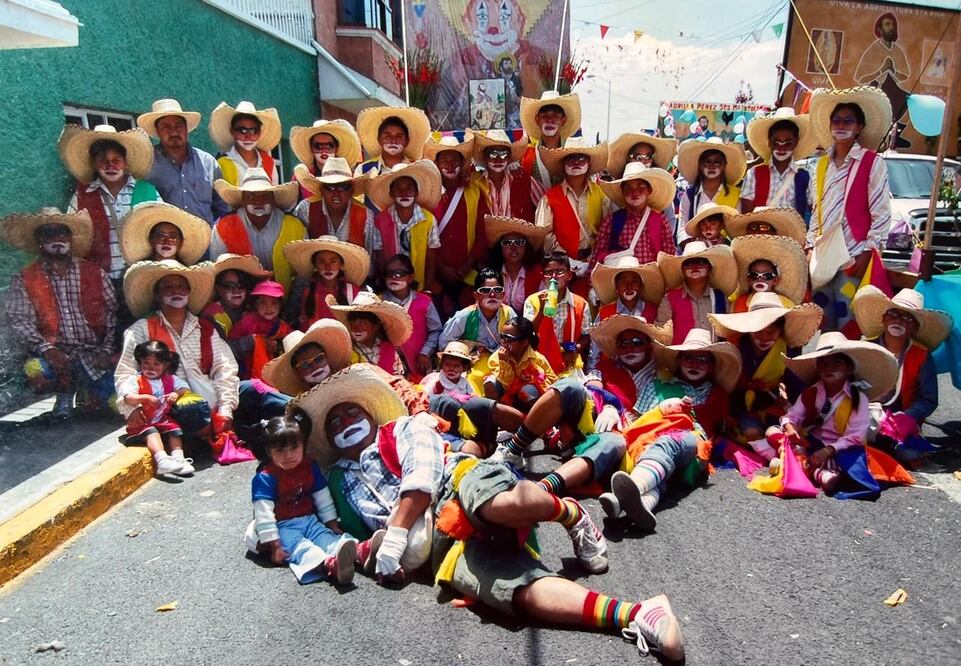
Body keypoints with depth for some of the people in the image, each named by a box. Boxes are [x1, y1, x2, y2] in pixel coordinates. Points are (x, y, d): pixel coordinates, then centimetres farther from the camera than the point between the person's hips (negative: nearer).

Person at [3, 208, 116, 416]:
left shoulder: (94, 272, 9)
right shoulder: (24, 280, 6)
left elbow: (112, 312, 6)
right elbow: (18, 321, -3)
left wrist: (107, 350, -7)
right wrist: (46, 349, -20)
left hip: (94, 353, 0)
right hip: (53, 353, 0)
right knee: (36, 373, -35)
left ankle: (88, 390, 17)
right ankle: (65, 393, 2)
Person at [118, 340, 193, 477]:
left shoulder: (169, 379, 11)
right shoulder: (136, 379, -3)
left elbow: (186, 388, 10)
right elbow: (126, 397, -18)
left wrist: (177, 394, -11)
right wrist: (146, 398, -29)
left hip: (163, 419, 5)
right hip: (142, 422, -5)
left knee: (174, 429, -18)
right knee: (151, 432, -30)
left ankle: (178, 458, -22)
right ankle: (162, 460, -47)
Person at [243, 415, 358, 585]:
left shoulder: (310, 467, 6)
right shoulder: (264, 478, -13)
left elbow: (323, 499, 15)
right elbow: (263, 513, -17)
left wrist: (332, 524, 14)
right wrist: (273, 545, -20)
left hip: (308, 519, 5)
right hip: (282, 526, -5)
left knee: (325, 536, -23)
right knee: (297, 545, -33)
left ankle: (358, 551, -53)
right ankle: (328, 564, -63)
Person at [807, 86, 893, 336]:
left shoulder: (872, 163, -2)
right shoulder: (823, 164, 14)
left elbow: (881, 214, -5)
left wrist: (866, 253, -11)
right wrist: (810, 247, 10)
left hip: (854, 256, -5)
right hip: (823, 254, 5)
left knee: (848, 323, -6)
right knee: (822, 322, 8)